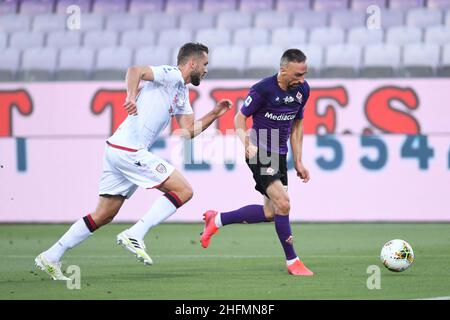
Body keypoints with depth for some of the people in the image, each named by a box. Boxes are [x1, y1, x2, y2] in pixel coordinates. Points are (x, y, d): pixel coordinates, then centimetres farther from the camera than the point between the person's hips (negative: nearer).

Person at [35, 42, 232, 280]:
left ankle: (50, 258, 13)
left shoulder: (182, 93, 23)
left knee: (104, 216, 12)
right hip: (128, 151, -10)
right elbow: (135, 70, -21)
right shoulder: (171, 75, -6)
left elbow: (189, 131, 22)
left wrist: (214, 114, 15)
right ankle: (134, 235, -14)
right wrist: (131, 96, -38)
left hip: (117, 151, 10)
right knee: (184, 190, -9)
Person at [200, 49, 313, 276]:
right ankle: (292, 262, -6)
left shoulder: (302, 90, 0)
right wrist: (247, 143, -27)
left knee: (270, 213, 9)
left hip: (279, 155, 8)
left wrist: (298, 162, 11)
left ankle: (217, 220, 27)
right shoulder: (263, 89, -19)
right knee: (283, 204, -18)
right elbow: (240, 118, -8)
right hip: (260, 153, -8)